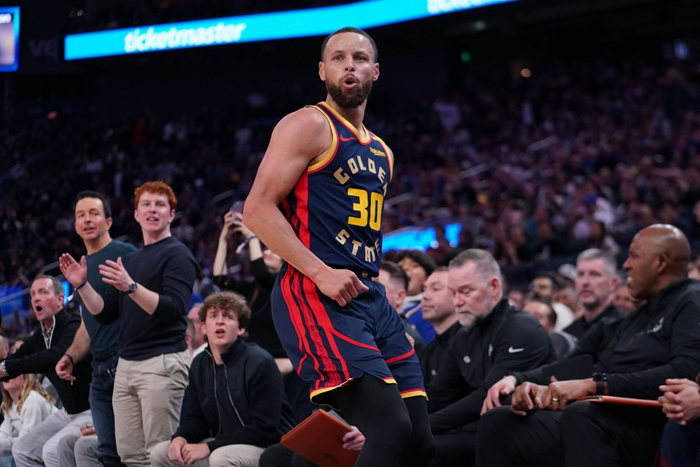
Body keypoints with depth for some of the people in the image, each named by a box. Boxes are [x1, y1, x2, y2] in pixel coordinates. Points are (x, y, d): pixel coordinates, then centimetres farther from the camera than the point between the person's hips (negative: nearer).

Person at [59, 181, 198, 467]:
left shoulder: (177, 255, -4)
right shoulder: (130, 260, 21)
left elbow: (173, 309, -17)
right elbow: (105, 313, 19)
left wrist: (131, 287, -28)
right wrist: (82, 285, 4)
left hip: (162, 362, -8)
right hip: (127, 364, 8)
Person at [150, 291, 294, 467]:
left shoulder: (260, 363, -18)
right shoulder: (200, 365, 6)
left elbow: (265, 429, -20)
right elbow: (196, 417, 12)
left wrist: (209, 447, -22)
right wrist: (180, 438, -13)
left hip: (268, 447, -8)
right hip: (226, 444, 8)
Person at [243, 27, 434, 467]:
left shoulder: (381, 153, 23)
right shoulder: (309, 126, -2)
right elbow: (258, 209, -10)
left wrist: (384, 300, 17)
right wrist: (321, 272, -19)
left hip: (370, 296, 8)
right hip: (315, 295, -8)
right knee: (390, 429, -23)